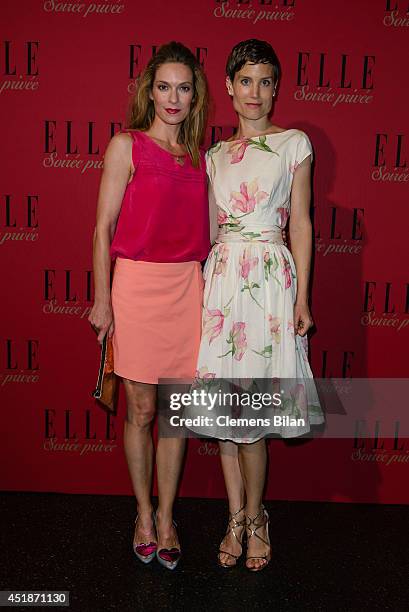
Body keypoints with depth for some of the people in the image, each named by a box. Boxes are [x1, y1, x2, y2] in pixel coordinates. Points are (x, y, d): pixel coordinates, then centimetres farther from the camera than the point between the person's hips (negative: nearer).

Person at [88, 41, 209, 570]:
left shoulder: (199, 156, 12)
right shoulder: (126, 146, -1)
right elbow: (104, 227, -3)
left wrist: (207, 287, 9)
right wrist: (102, 299, -6)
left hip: (189, 288, 4)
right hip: (138, 285, -3)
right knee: (140, 410, 6)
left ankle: (166, 515, 25)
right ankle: (144, 513, 26)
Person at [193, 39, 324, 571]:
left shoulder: (294, 144, 4)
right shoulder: (215, 156, 15)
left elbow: (301, 224, 1)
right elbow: (210, 229, 14)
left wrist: (302, 297, -5)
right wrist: (203, 285, 8)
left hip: (271, 278, -4)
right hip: (221, 278, 4)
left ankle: (253, 515, 20)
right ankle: (237, 517, 22)